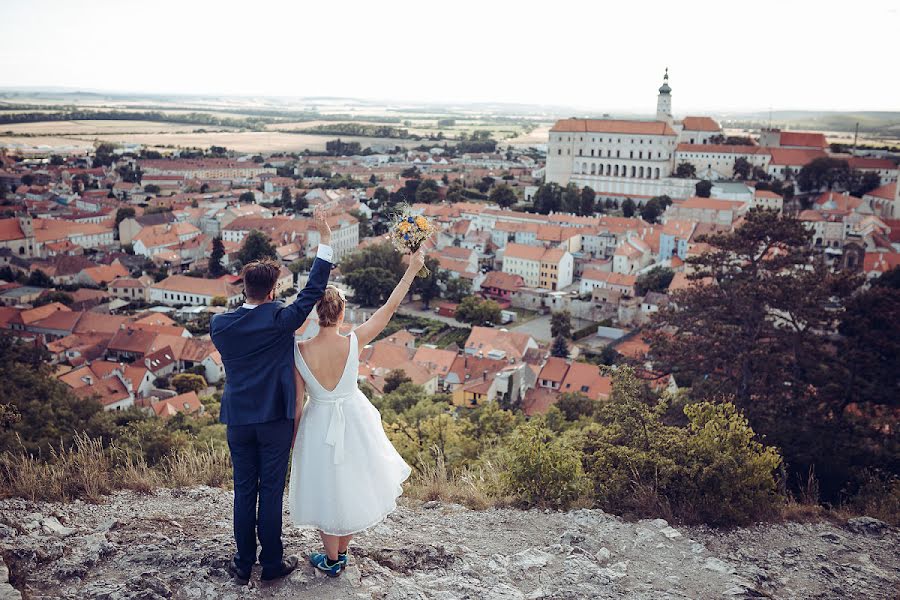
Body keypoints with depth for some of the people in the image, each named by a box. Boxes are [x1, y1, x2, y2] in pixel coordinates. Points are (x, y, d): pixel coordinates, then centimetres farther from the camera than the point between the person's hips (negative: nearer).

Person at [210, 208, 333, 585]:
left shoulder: (220, 324, -5)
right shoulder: (280, 320, -15)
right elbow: (314, 289, -10)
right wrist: (325, 239, -7)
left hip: (238, 419, 3)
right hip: (275, 419, -3)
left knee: (244, 491, 13)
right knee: (271, 491, 7)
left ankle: (244, 564, 23)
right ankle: (272, 563, 19)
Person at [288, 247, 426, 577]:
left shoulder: (299, 351, -20)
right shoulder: (353, 342, -21)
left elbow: (296, 403, -12)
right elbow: (389, 308, -14)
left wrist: (293, 436, 5)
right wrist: (412, 269, -7)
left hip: (318, 424, -1)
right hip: (354, 420, 1)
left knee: (326, 488, 17)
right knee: (352, 484, 23)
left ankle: (332, 560, 34)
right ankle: (341, 552, 40)